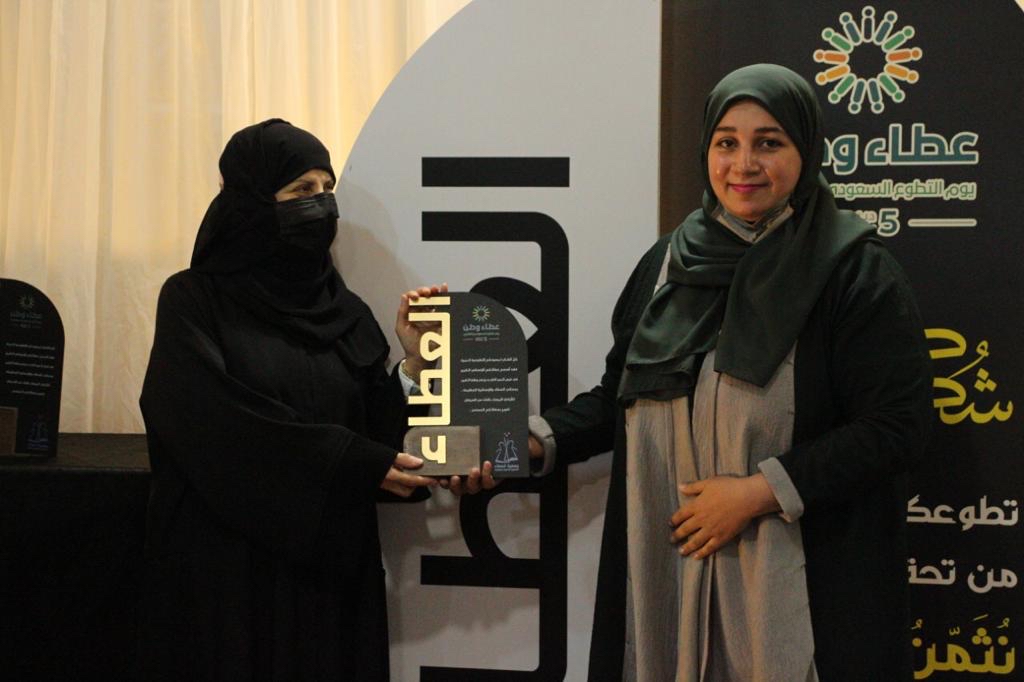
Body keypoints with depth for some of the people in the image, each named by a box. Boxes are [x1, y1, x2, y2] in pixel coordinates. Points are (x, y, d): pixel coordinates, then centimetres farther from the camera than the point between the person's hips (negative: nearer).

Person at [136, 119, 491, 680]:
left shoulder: (346, 312, 9)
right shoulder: (193, 302, -4)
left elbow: (379, 434, 4)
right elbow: (227, 428, -17)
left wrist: (413, 365, -10)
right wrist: (354, 463, -18)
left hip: (332, 567, 4)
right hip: (228, 568, -4)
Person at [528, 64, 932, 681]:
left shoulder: (857, 271, -8)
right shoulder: (668, 263, 8)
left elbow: (898, 428, -13)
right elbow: (623, 395, 16)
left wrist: (759, 491, -17)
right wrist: (542, 439, 0)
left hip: (801, 578, -4)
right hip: (666, 566, 4)